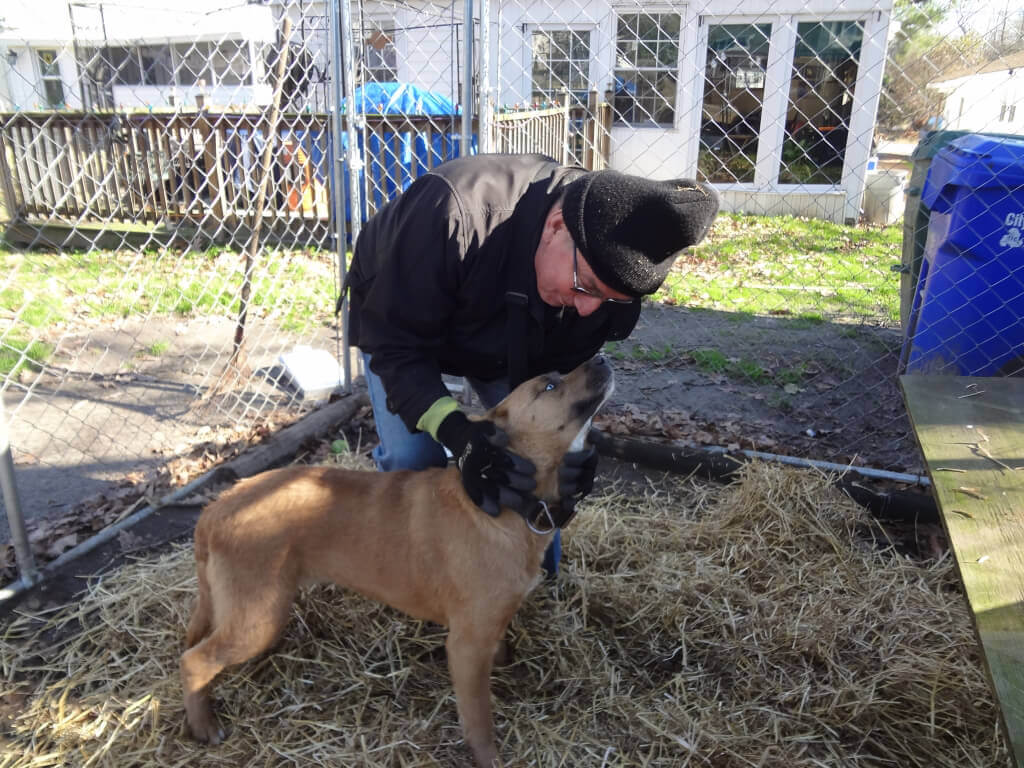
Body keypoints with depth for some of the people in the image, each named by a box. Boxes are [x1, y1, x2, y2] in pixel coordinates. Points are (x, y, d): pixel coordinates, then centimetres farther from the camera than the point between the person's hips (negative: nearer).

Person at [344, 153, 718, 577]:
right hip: (397, 312, -3)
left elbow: (557, 367, -18)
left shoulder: (608, 276, -29)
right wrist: (456, 432, -50)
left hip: (510, 340, 3)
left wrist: (568, 441, -38)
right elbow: (395, 342, -37)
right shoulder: (454, 212, -46)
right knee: (412, 454, -17)